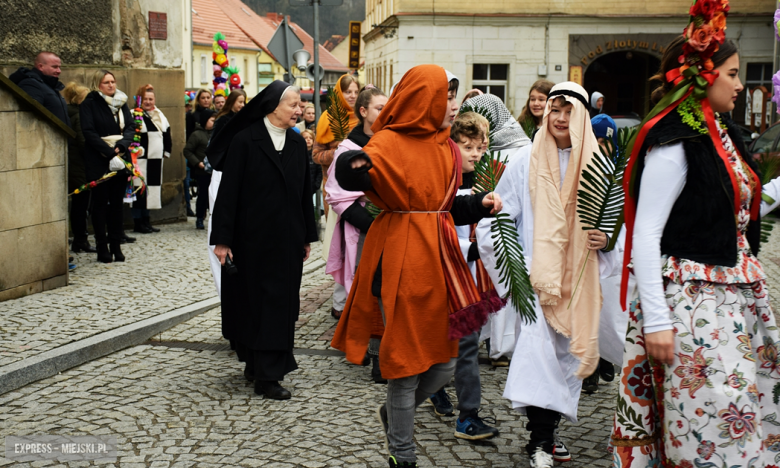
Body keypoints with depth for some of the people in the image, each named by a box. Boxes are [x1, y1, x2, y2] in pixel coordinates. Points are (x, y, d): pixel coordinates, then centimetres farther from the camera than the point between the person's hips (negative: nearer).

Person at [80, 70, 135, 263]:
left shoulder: (122, 103, 12)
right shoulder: (89, 104, -3)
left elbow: (130, 128, 4)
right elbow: (89, 132, -12)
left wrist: (121, 146, -14)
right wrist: (110, 152, -19)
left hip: (120, 160, 4)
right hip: (98, 161, -4)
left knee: (117, 202, 7)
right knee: (100, 203, 1)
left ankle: (116, 245, 13)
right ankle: (102, 248, 5)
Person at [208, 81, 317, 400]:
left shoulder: (297, 143, 7)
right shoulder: (244, 141, -9)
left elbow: (305, 191, 10)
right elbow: (228, 191, -10)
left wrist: (307, 237, 10)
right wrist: (222, 239, -12)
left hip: (288, 239, 5)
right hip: (254, 239, -5)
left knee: (282, 302, 8)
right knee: (260, 302, 2)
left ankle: (258, 366, 22)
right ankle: (265, 376, 8)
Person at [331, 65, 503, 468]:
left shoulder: (446, 147, 12)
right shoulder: (389, 142, -9)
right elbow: (352, 176, -25)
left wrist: (480, 204, 2)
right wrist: (356, 165, -46)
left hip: (438, 258, 7)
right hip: (401, 260, -7)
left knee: (443, 362, 11)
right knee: (406, 360, 1)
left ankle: (394, 413, 39)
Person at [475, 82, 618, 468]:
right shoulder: (526, 161, -1)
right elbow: (495, 220, 0)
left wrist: (606, 239, -5)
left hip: (577, 276, 3)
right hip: (537, 276, -3)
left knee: (570, 349, 8)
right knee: (537, 346, -14)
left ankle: (551, 429, 22)